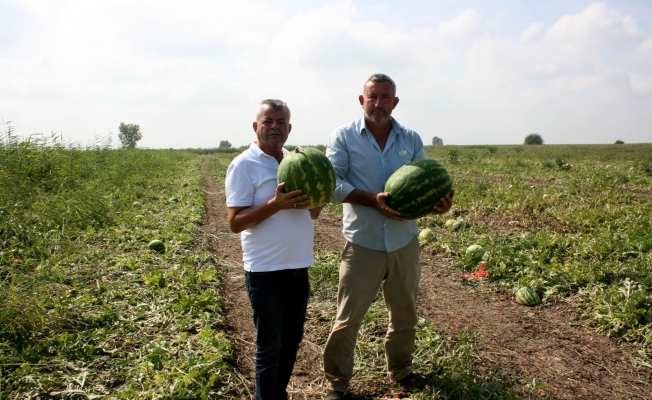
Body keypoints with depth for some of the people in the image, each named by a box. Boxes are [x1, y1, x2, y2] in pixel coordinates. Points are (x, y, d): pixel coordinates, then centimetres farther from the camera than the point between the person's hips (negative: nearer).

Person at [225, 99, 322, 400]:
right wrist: (276, 204, -27)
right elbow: (235, 222, -15)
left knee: (291, 342, 19)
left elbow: (313, 213, 13)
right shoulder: (244, 165, -10)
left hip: (299, 267, 7)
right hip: (266, 272, -7)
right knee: (270, 348, 6)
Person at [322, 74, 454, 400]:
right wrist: (374, 199, -23)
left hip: (404, 242, 4)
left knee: (405, 315, 19)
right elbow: (332, 183, -12)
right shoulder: (344, 137, -3)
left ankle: (400, 370, 42)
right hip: (362, 243, -4)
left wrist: (439, 202, -17)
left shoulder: (412, 140, 8)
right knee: (347, 319, 3)